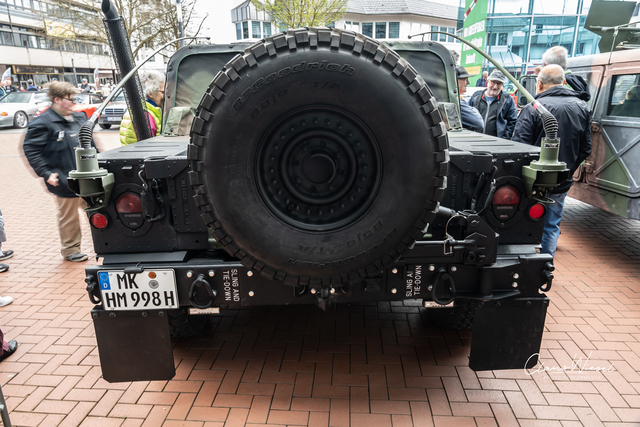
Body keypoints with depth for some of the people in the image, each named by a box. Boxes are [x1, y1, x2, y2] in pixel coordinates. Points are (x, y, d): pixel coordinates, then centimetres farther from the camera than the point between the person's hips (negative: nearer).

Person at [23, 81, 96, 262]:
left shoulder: (79, 118, 9)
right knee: (68, 217, 8)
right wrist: (46, 173, -14)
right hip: (65, 180, -6)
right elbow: (31, 150, -10)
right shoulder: (43, 123, -11)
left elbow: (90, 143, 20)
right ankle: (70, 249, 25)